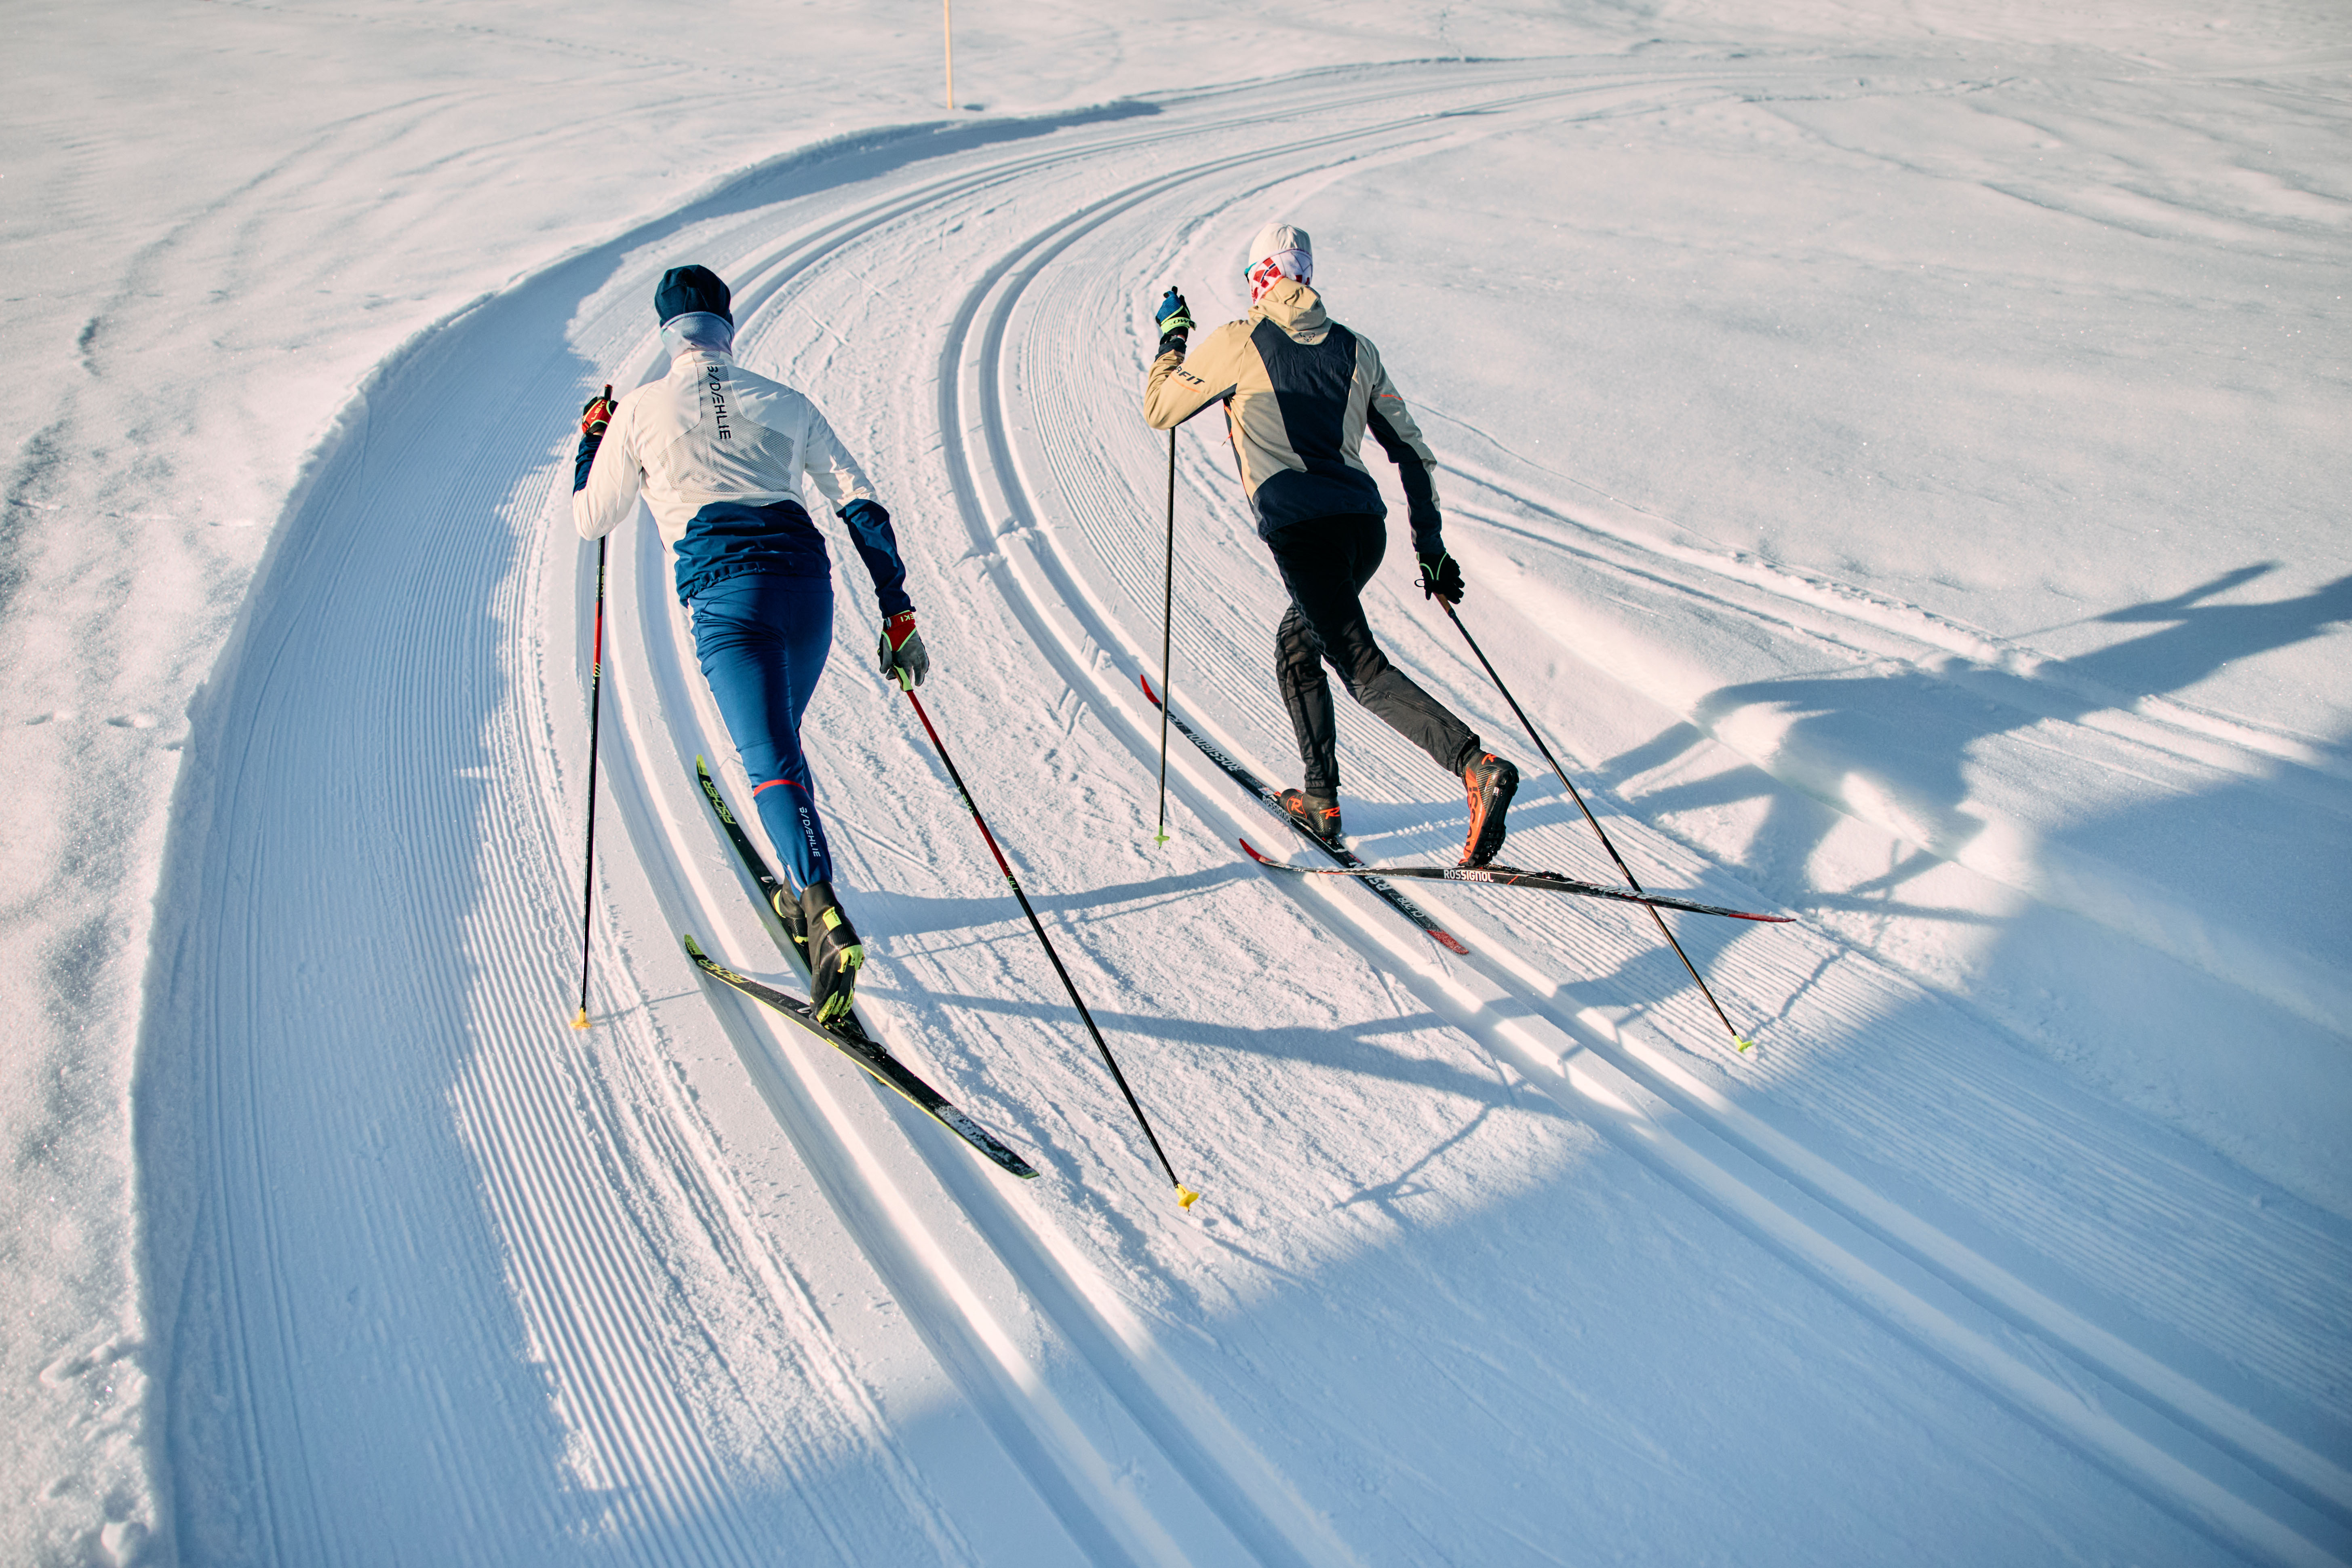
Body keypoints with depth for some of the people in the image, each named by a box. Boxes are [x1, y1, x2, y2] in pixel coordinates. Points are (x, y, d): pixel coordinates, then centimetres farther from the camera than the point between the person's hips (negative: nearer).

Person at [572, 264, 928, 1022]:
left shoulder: (640, 412, 10)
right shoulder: (784, 403, 17)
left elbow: (591, 519, 21)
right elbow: (862, 506, 11)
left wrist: (591, 438, 37)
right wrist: (898, 613, 13)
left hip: (725, 591, -4)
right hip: (806, 580, 4)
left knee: (771, 760, -14)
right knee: (780, 734, 26)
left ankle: (826, 918, -34)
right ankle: (802, 894, 35)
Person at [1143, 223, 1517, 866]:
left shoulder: (1238, 343, 3)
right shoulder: (1356, 349, 17)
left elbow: (1158, 410, 13)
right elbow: (1413, 454, 17)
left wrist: (1172, 336, 28)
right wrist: (1431, 548, 22)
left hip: (1302, 529, -6)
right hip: (1366, 524, 6)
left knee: (1364, 669, -11)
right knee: (1297, 644, 25)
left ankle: (1478, 766, -31)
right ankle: (1321, 800, 26)